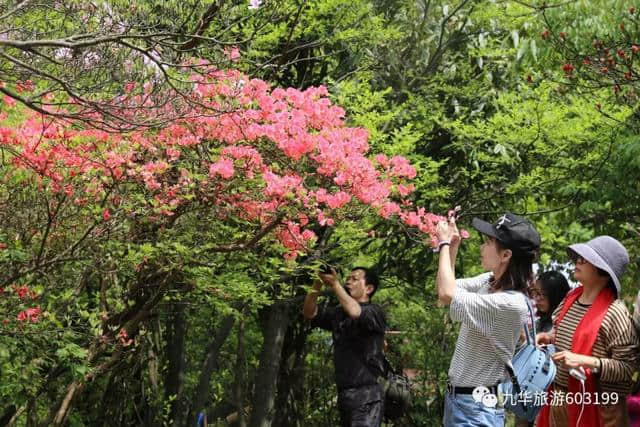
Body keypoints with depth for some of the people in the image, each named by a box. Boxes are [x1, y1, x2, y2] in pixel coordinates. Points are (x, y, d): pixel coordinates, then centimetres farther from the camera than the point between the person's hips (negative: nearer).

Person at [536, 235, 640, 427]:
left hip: (594, 406, -7)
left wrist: (586, 361, -26)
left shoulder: (614, 313, -18)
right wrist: (547, 337, 4)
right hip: (559, 397, 7)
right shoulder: (571, 298, 4)